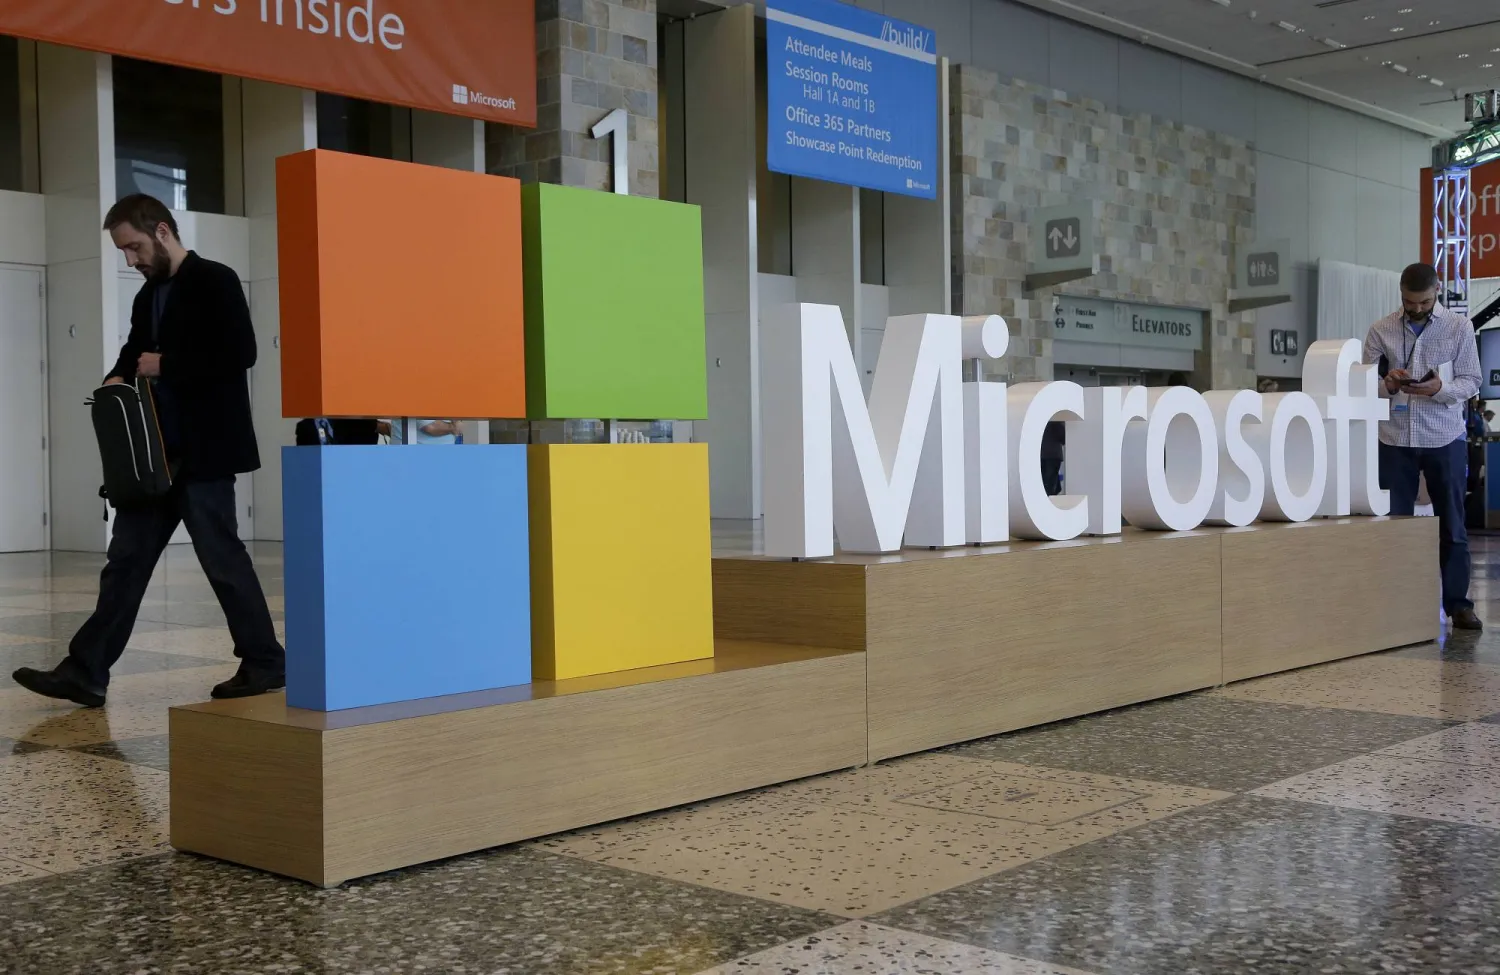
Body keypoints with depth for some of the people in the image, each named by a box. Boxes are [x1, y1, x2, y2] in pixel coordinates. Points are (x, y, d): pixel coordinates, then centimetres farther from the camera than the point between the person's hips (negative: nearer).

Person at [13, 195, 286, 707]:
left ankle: (265, 662, 11)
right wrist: (118, 379, 1)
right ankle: (86, 672, 4)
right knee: (126, 559, 4)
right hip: (153, 453, 8)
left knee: (222, 557, -2)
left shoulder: (215, 282, -7)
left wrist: (167, 366, -14)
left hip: (201, 453, -8)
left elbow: (240, 353, -17)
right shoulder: (147, 297, 17)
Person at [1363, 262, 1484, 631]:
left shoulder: (1459, 326, 0)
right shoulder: (1380, 330, 2)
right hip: (1395, 440, 1)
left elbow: (1471, 382, -2)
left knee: (1452, 526, 5)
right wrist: (1387, 384, -19)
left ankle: (1458, 604, 11)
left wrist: (1439, 389, -22)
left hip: (1445, 439, -1)